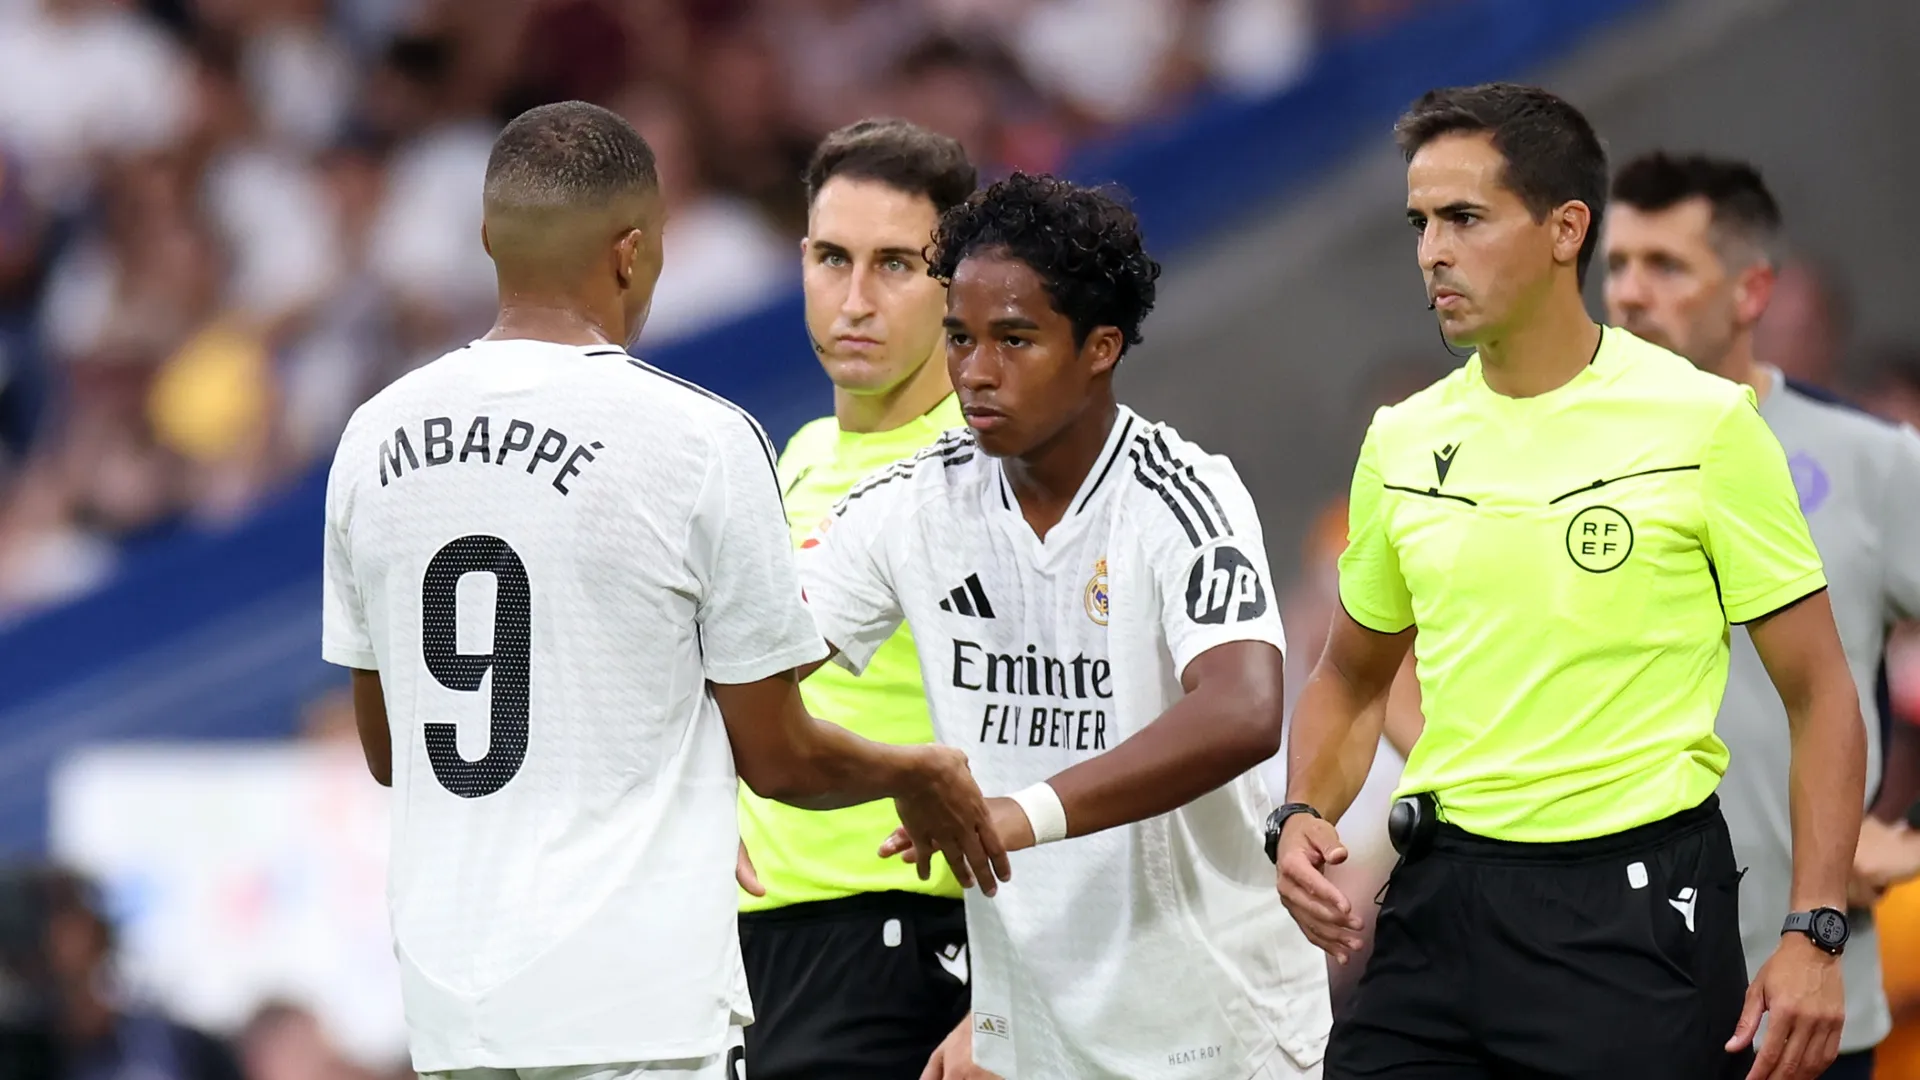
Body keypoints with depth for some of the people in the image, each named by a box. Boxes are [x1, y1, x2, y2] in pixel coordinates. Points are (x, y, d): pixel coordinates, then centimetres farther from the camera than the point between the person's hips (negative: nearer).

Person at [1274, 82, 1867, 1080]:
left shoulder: (1705, 423, -5)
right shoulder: (1402, 441, 8)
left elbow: (1818, 695, -3)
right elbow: (1352, 678, 23)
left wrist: (1816, 935, -11)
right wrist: (1304, 814, 2)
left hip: (1639, 903, -4)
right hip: (1438, 898, 4)